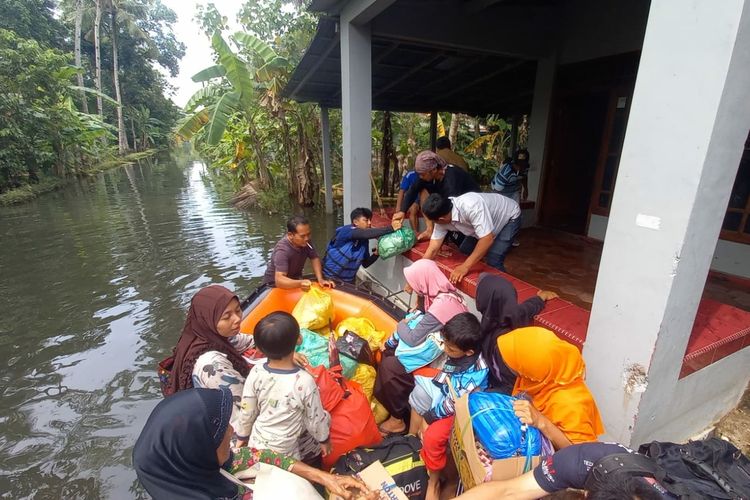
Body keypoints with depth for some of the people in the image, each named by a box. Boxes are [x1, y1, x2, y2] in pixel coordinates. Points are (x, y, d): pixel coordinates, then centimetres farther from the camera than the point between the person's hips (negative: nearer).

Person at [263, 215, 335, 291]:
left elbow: (314, 258, -1)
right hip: (274, 285, -4)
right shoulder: (282, 250, -30)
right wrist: (300, 284, -54)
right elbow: (279, 280, -37)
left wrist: (320, 279, -16)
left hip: (294, 280, 4)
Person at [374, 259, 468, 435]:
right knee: (388, 352, 3)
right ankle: (385, 401, 18)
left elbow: (412, 339, -25)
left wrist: (401, 325, -5)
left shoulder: (442, 305, -32)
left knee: (390, 366, -11)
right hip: (434, 340, 9)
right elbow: (420, 320, 9)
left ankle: (398, 419, 8)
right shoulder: (438, 293, -3)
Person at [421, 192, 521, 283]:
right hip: (484, 223, 7)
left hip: (509, 217, -7)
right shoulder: (442, 218, -19)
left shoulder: (471, 206, -42)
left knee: (493, 262, -19)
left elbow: (488, 239, -42)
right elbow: (433, 249, -15)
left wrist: (465, 267, -41)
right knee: (463, 252, 3)